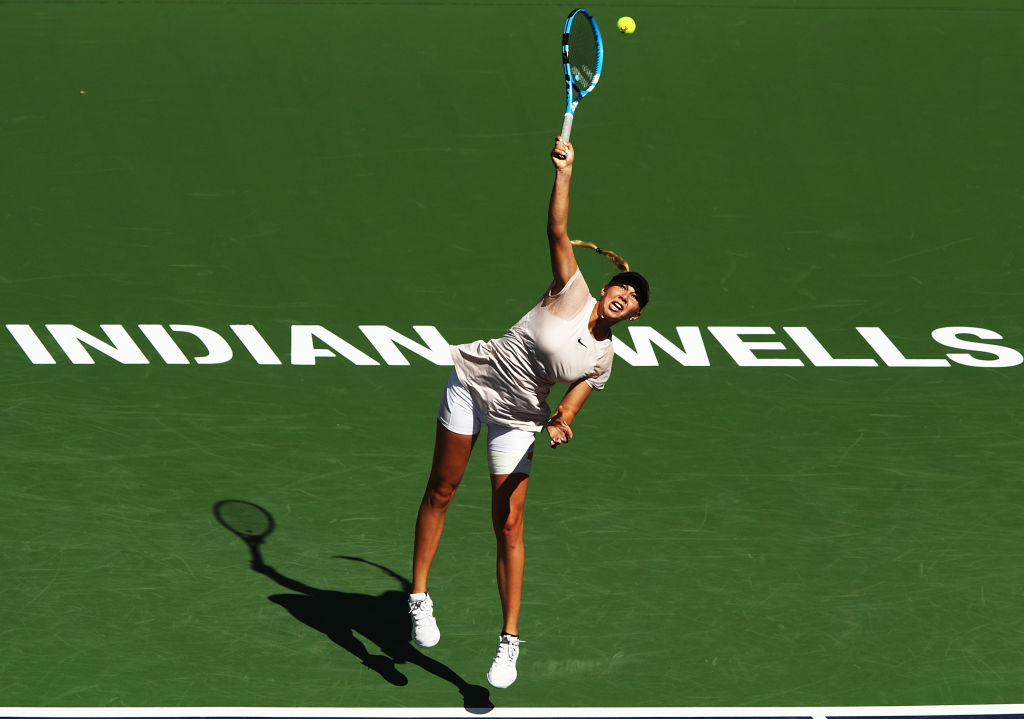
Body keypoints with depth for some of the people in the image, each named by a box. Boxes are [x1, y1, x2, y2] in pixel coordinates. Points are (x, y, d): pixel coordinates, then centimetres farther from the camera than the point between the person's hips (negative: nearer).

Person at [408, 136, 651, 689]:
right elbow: (558, 232, -17)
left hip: (517, 419, 2)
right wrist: (564, 171, -27)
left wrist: (559, 426, -25)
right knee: (441, 492, 2)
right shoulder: (572, 294, -10)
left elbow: (568, 409, -1)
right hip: (475, 380, -2)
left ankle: (509, 641, -3)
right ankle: (419, 597, 15)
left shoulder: (602, 359, -2)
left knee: (509, 524, -4)